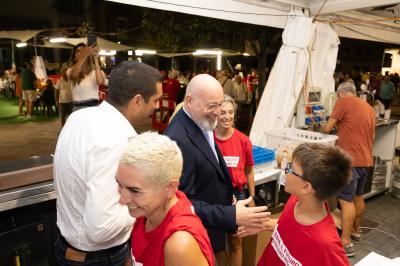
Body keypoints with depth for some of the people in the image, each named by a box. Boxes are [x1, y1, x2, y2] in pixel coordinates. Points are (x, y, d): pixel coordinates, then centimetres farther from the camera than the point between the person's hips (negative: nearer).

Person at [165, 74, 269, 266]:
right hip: (201, 228, -8)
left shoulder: (201, 122, -2)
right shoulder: (177, 140, -32)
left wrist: (226, 195, 9)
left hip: (215, 217, 8)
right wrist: (231, 215, -35)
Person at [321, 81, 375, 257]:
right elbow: (372, 137, 20)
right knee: (358, 196, 20)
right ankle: (355, 231, 34)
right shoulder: (368, 107, 16)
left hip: (351, 160, -8)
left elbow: (327, 128, -8)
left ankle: (346, 243, -1)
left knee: (346, 200, -5)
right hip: (366, 160, 8)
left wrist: (321, 128, 14)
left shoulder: (343, 101, -7)